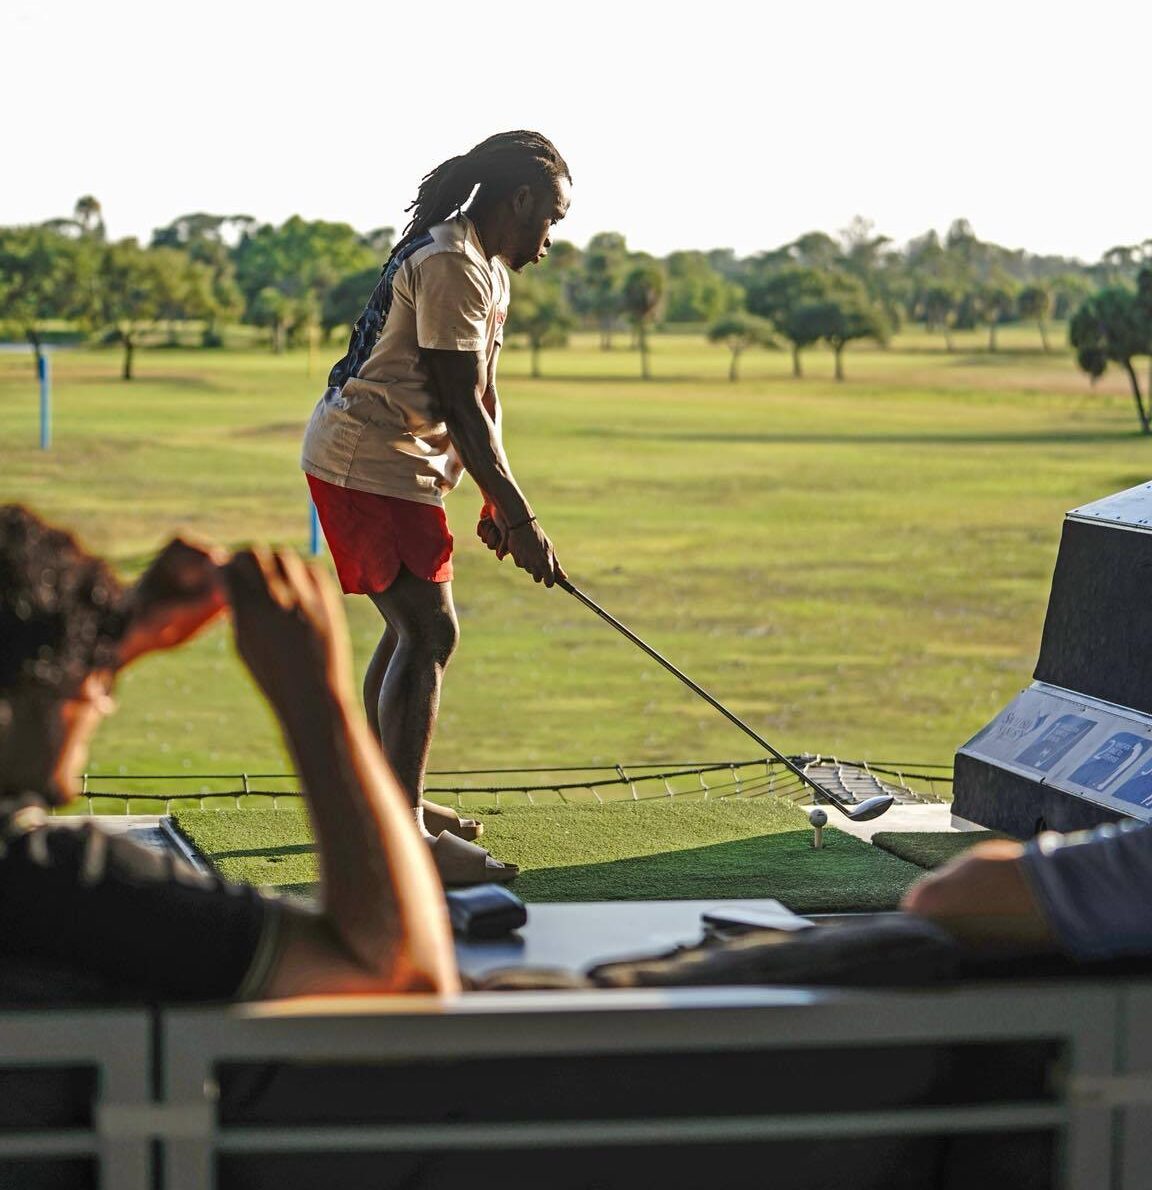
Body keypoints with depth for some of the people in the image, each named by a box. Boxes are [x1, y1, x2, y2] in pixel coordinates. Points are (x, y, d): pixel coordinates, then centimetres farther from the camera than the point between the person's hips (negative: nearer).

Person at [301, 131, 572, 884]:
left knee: (413, 627, 18)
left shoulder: (488, 268, 15)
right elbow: (461, 407, -21)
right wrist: (520, 517, -19)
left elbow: (484, 400, 16)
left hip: (387, 463, 11)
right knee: (430, 633, -14)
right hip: (369, 462, -11)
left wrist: (498, 503, 7)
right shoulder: (452, 265, -19)